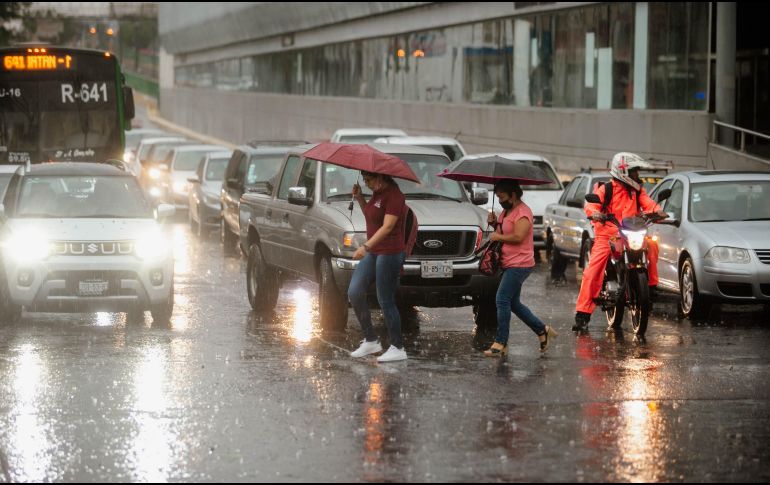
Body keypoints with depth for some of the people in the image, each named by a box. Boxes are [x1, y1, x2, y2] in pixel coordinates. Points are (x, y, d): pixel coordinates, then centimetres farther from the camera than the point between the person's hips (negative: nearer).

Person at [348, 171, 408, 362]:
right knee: (354, 292, 2)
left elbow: (387, 226, -25)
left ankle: (398, 348, 4)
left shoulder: (393, 195, -16)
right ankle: (370, 340, 11)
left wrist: (366, 246, -33)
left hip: (390, 254, -10)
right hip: (373, 252, 10)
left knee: (386, 301, -6)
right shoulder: (377, 193, 13)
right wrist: (360, 198, 9)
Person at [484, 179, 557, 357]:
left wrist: (498, 237, -13)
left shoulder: (522, 212, -15)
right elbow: (503, 232, 27)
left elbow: (518, 237, -25)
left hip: (519, 264, -11)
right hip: (509, 264, 11)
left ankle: (500, 344, -15)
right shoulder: (507, 211, 17)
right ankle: (542, 330, 26)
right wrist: (495, 223, 7)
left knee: (503, 300, -15)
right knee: (514, 303, 15)